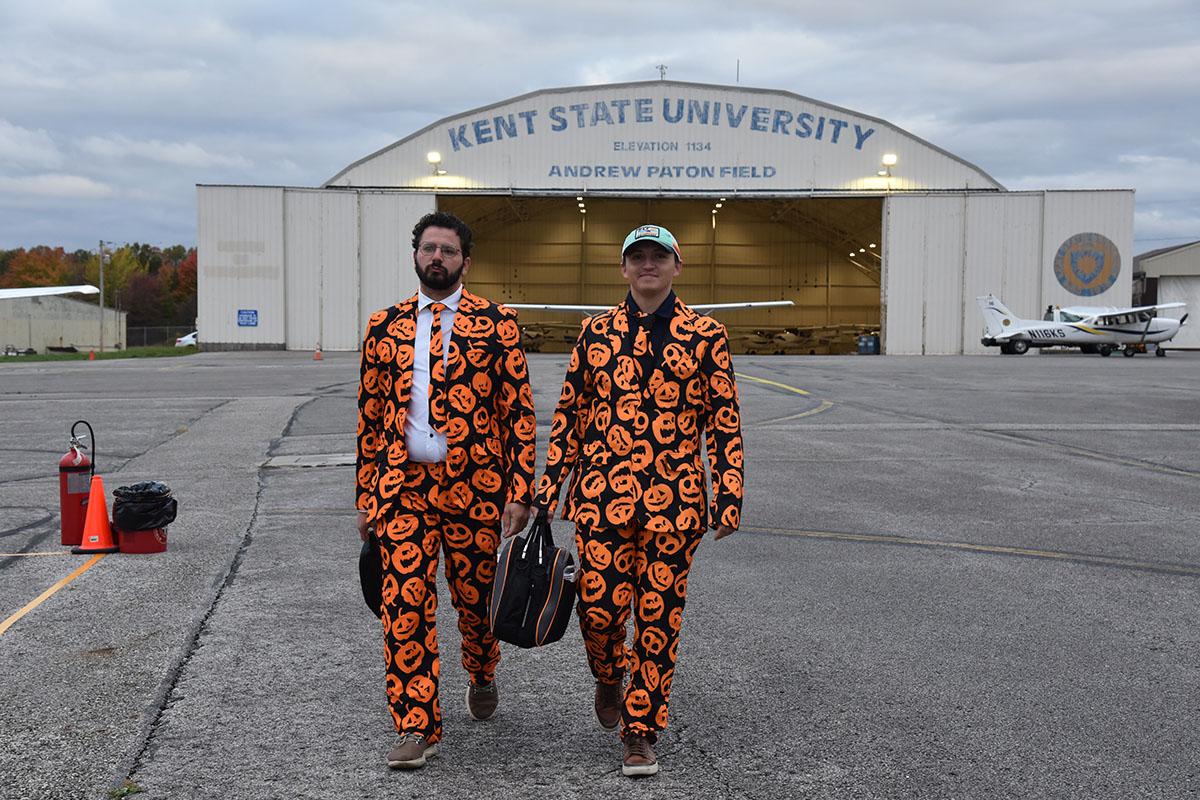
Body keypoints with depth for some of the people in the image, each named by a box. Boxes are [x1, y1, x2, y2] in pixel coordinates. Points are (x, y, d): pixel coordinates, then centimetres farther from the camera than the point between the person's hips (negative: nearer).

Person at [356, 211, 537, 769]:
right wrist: (366, 498, 9)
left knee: (475, 598, 10)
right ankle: (417, 728, 5)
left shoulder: (496, 323, 1)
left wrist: (520, 492, -8)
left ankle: (481, 678, 41)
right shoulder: (384, 327, 9)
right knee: (405, 607, -4)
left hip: (475, 488, -1)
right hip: (403, 488, 2)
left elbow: (520, 412, -1)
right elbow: (370, 419, 12)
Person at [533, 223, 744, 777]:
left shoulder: (705, 336, 3)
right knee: (599, 607, -2)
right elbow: (570, 411, 12)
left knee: (658, 621, 3)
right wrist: (551, 478, 7)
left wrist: (729, 495, -2)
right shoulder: (596, 333, 7)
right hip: (602, 495, 1)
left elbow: (724, 420, 3)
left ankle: (641, 734, 17)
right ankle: (609, 676, 33)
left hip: (674, 501, -1)